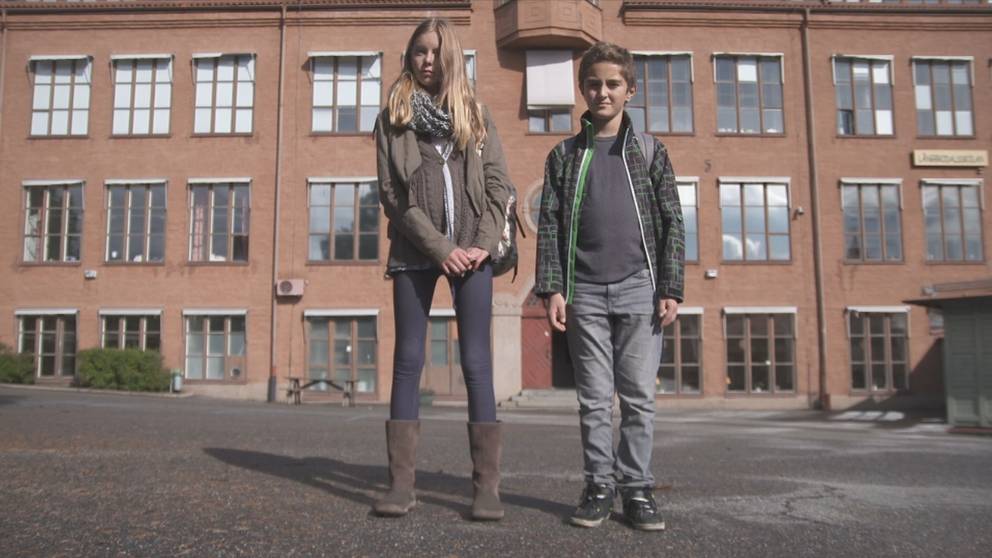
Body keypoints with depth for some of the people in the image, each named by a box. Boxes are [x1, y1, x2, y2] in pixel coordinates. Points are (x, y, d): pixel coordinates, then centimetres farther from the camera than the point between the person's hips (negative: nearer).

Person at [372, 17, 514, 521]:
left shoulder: (475, 114, 13)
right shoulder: (392, 117, 9)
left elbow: (498, 183, 6)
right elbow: (392, 194, -1)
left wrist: (484, 243, -10)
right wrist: (440, 248, -11)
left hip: (473, 251, 0)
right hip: (416, 253, 0)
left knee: (476, 363, -2)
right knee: (408, 361, 1)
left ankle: (487, 487, 0)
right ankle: (401, 484, 6)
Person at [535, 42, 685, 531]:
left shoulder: (649, 150, 10)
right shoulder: (564, 155, 11)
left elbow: (671, 222, 6)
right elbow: (550, 226, 6)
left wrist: (671, 288, -2)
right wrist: (552, 288, -4)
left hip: (639, 288, 0)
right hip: (585, 292, 1)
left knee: (639, 396, 3)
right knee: (594, 398, 4)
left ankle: (636, 488, 13)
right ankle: (599, 487, 14)